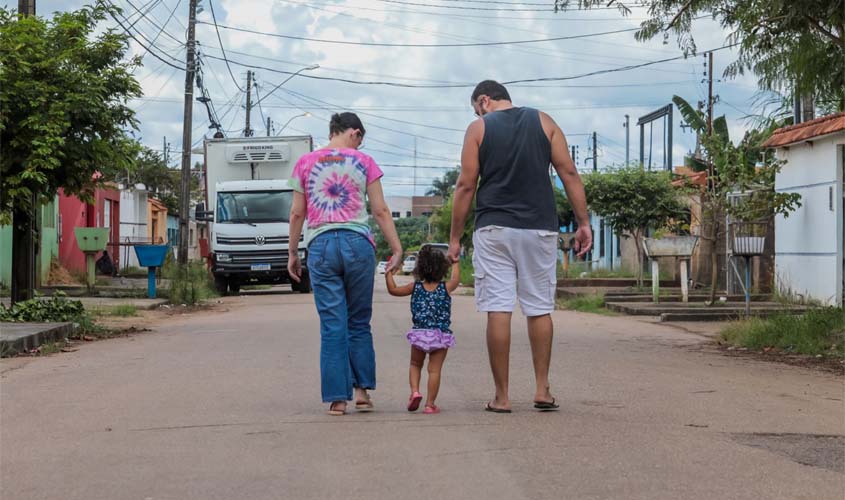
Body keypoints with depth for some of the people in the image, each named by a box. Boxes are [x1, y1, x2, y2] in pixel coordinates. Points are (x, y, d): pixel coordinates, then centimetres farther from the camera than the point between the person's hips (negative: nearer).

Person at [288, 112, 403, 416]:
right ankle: (362, 390, 11)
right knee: (359, 323, 11)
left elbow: (296, 213, 7)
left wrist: (292, 253, 15)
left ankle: (337, 397, 0)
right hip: (358, 243, -1)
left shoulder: (305, 163, 9)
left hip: (321, 245, 1)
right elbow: (381, 211, 2)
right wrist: (397, 249, 6)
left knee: (332, 326, 2)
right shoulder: (363, 162, 5)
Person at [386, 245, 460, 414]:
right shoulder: (446, 288, -1)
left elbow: (393, 290, 11)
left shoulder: (415, 287, 1)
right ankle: (430, 404, 0)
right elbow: (455, 278, 21)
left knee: (415, 365, 21)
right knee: (435, 370, 2)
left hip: (420, 334, 1)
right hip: (441, 335, -1)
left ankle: (415, 391, -1)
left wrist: (388, 273, 24)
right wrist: (455, 262, 38)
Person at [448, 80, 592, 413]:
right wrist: (583, 222, 7)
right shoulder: (543, 122, 10)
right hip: (539, 227, 2)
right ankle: (542, 390, 12)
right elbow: (569, 173, 4)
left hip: (494, 228, -2)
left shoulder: (478, 128, 4)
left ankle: (501, 396, 0)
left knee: (497, 310, -1)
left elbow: (466, 186, 0)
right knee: (540, 309, 11)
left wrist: (455, 238, 5)